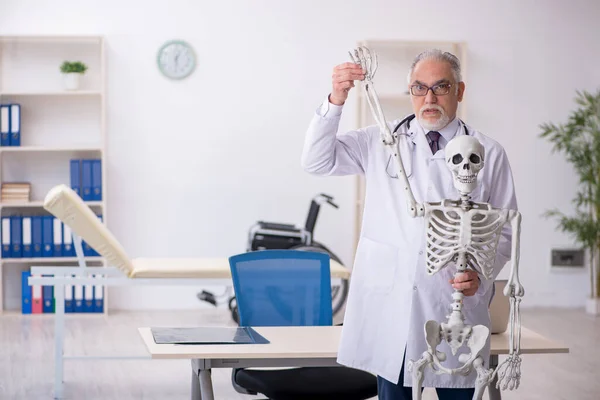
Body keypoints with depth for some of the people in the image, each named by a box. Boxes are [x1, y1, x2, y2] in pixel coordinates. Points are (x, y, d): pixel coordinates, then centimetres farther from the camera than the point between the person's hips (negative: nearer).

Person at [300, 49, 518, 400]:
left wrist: (481, 274, -11)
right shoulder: (381, 141, 7)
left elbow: (503, 232, 7)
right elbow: (317, 161, 0)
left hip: (455, 303, 0)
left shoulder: (489, 154, 5)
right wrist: (336, 100, -13)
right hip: (389, 301, 1)